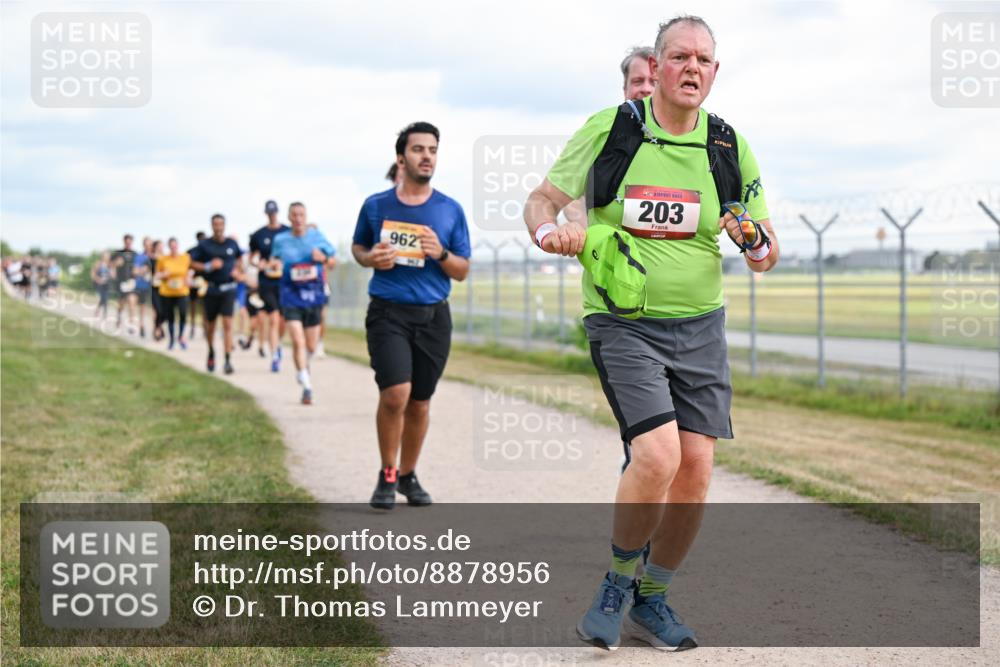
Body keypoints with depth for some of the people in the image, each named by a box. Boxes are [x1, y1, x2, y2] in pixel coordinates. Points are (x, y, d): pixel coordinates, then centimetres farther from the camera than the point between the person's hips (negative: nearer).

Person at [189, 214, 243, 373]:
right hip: (211, 290, 0)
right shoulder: (204, 245, -2)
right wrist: (208, 266, -15)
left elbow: (239, 258, 23)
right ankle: (211, 353, 38)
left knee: (227, 324, -11)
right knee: (210, 325, 12)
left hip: (228, 288, 0)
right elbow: (192, 263, -1)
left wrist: (237, 270, 6)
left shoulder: (232, 244, 4)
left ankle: (228, 360, -11)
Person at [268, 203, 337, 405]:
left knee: (311, 346, 10)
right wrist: (272, 265, -7)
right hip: (291, 297, -1)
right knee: (298, 341, -17)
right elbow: (274, 260, 16)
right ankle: (306, 385, -11)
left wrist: (323, 258, -14)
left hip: (313, 297, 2)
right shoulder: (280, 240, 1)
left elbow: (332, 263, 8)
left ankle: (303, 368, 43)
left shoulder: (317, 236, 1)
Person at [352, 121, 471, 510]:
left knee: (419, 402, 8)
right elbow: (357, 247, 20)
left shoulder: (451, 211, 6)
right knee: (395, 393, -18)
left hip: (434, 316, 2)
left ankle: (407, 475, 28)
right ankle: (387, 475, 1)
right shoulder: (376, 206, 4)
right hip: (388, 313, -2)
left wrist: (441, 254, -12)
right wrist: (370, 258, -4)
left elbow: (462, 272, 9)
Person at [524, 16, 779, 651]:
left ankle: (652, 598, 20)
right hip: (623, 325, -3)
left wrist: (756, 241, -16)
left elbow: (767, 257, 8)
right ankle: (617, 582, 5)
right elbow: (541, 200, 4)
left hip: (700, 327, 4)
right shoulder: (608, 130, -5)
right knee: (658, 457, -20)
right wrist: (551, 231, -18)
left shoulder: (730, 147, 2)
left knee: (696, 471, -2)